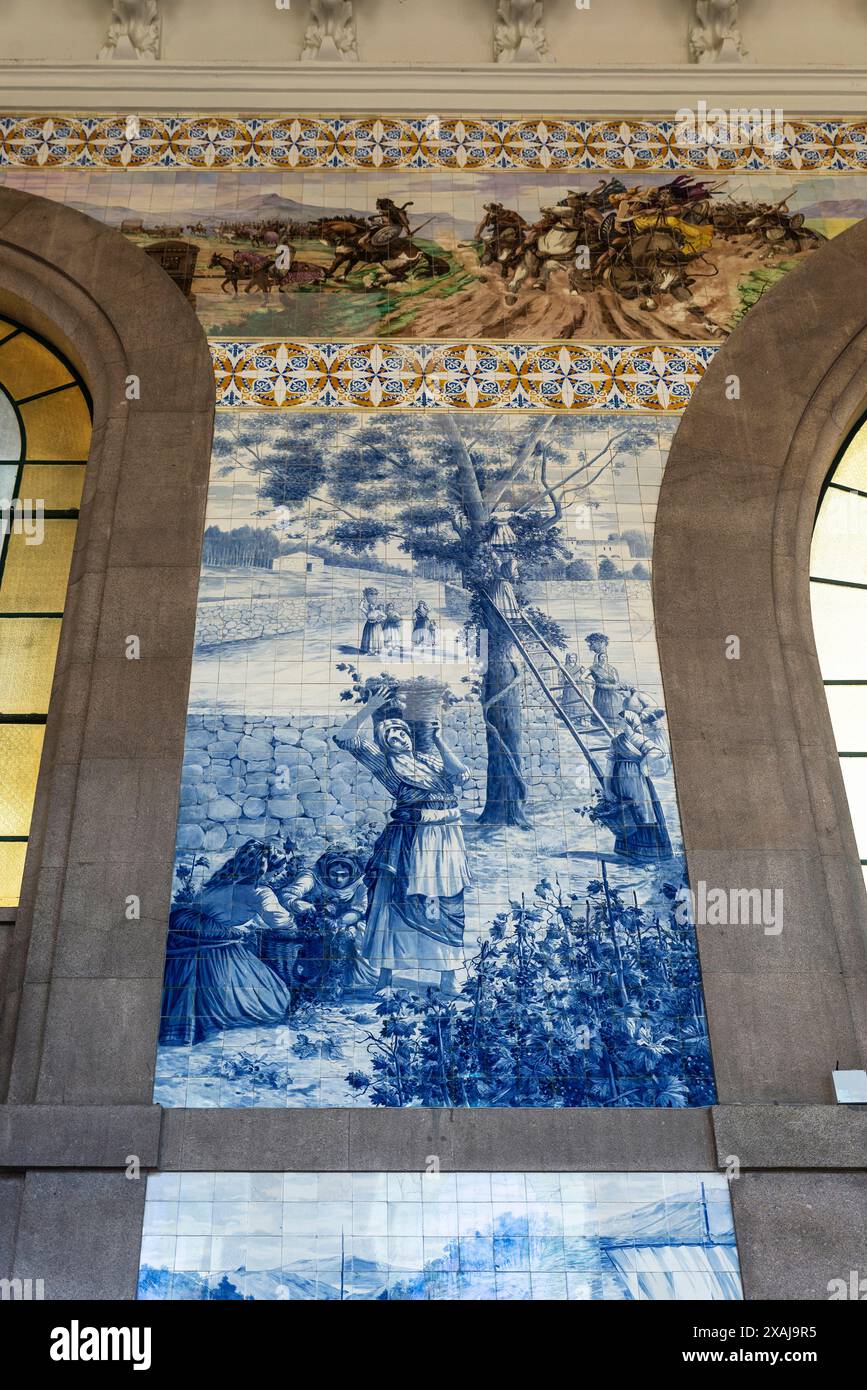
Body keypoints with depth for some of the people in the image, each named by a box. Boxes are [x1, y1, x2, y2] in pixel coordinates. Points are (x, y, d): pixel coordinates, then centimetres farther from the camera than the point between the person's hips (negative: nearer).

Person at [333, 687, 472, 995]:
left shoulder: (430, 757, 16)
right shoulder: (383, 761, 6)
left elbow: (461, 775, -3)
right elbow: (344, 737, -4)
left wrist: (437, 738, 0)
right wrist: (370, 708, 1)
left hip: (446, 839, 3)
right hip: (407, 839, -3)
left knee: (448, 907, 3)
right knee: (394, 903, -3)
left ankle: (448, 979, 12)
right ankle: (384, 978, 8)